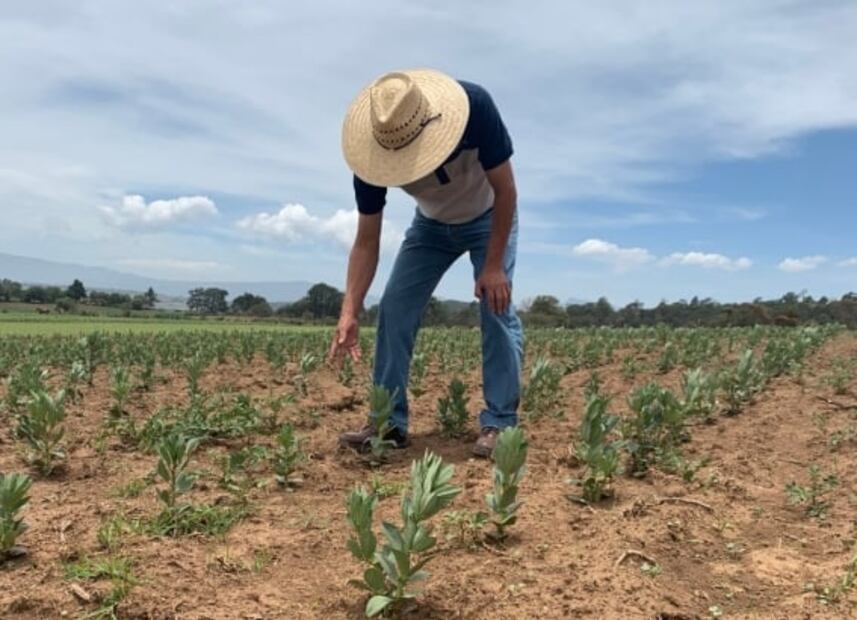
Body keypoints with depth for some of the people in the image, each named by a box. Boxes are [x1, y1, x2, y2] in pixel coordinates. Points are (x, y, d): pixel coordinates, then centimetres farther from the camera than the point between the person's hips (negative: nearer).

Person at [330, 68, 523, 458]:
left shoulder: (475, 107, -38)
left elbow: (505, 189, -26)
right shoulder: (373, 154, -29)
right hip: (431, 225, 3)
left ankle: (499, 423, -8)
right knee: (394, 308, -8)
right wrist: (349, 312, -30)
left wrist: (493, 266, -26)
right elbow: (366, 241, -21)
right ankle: (390, 422, -1)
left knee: (496, 308, -17)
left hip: (489, 217, -2)